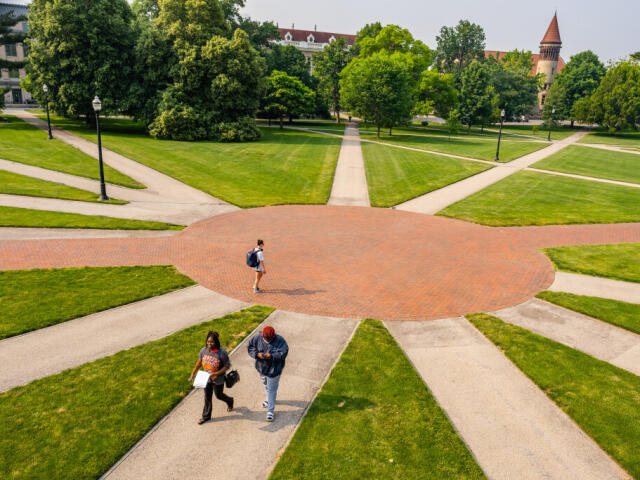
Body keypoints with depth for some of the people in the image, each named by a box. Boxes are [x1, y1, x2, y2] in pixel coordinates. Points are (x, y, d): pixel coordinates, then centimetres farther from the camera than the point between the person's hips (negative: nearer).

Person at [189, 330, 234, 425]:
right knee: (207, 397, 17)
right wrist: (193, 373, 12)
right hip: (206, 378, 4)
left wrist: (216, 373, -25)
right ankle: (206, 416, 36)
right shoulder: (204, 350, -12)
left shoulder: (222, 353, -26)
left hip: (218, 380, -4)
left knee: (219, 395, 17)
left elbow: (227, 366, -17)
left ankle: (230, 401, 49)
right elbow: (199, 362, 6)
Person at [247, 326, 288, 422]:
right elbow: (250, 348, -6)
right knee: (266, 385, 28)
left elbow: (283, 353, -23)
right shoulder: (257, 338, -13)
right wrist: (257, 354, -25)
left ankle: (270, 411, 15)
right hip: (261, 368, 5)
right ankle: (269, 399, 56)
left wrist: (272, 356, -37)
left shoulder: (279, 340, -23)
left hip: (274, 369, -5)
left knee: (272, 389, 3)